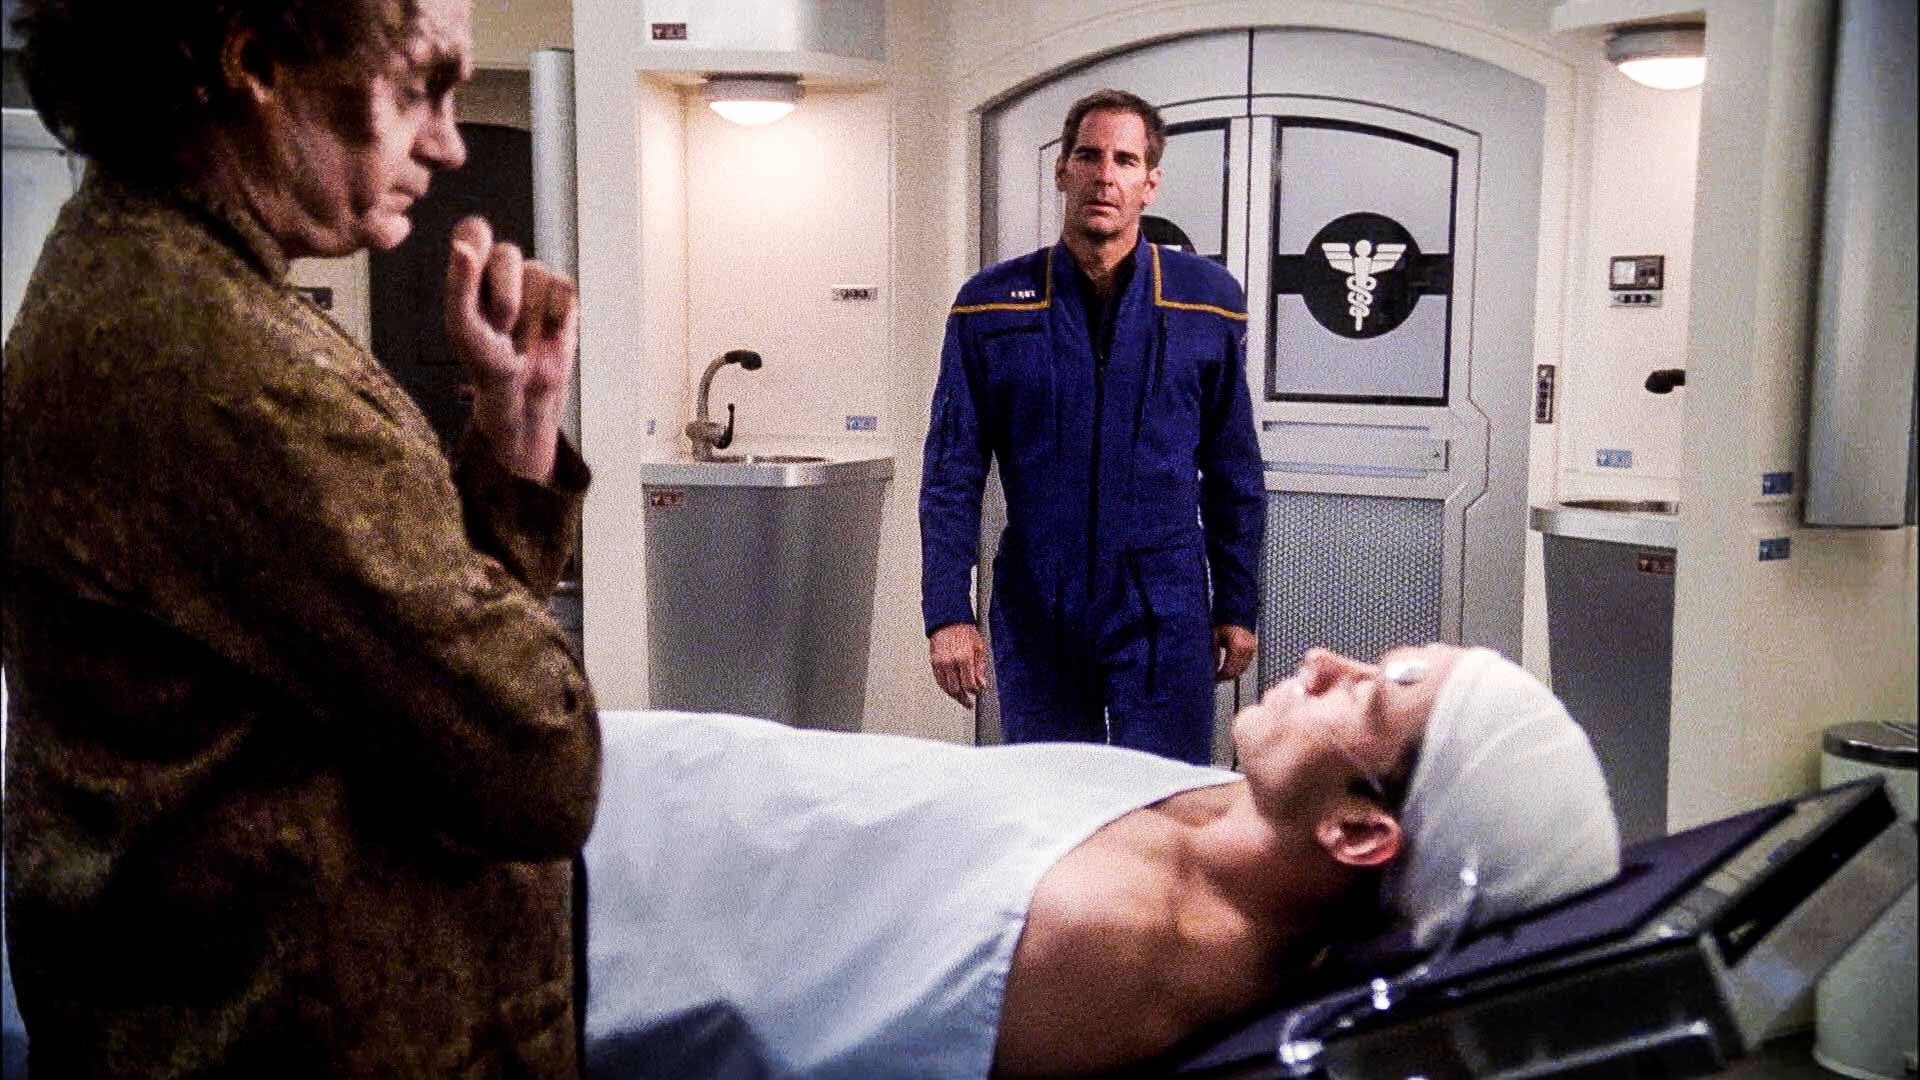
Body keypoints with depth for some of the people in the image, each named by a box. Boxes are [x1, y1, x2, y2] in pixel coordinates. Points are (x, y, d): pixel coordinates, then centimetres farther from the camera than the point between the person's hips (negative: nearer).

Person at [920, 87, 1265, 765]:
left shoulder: (1208, 302, 3)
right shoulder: (992, 305, 1)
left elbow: (1234, 474, 9)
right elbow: (951, 475, 0)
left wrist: (1237, 608, 8)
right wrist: (947, 614, -7)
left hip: (1166, 617, 0)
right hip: (1034, 619, 1)